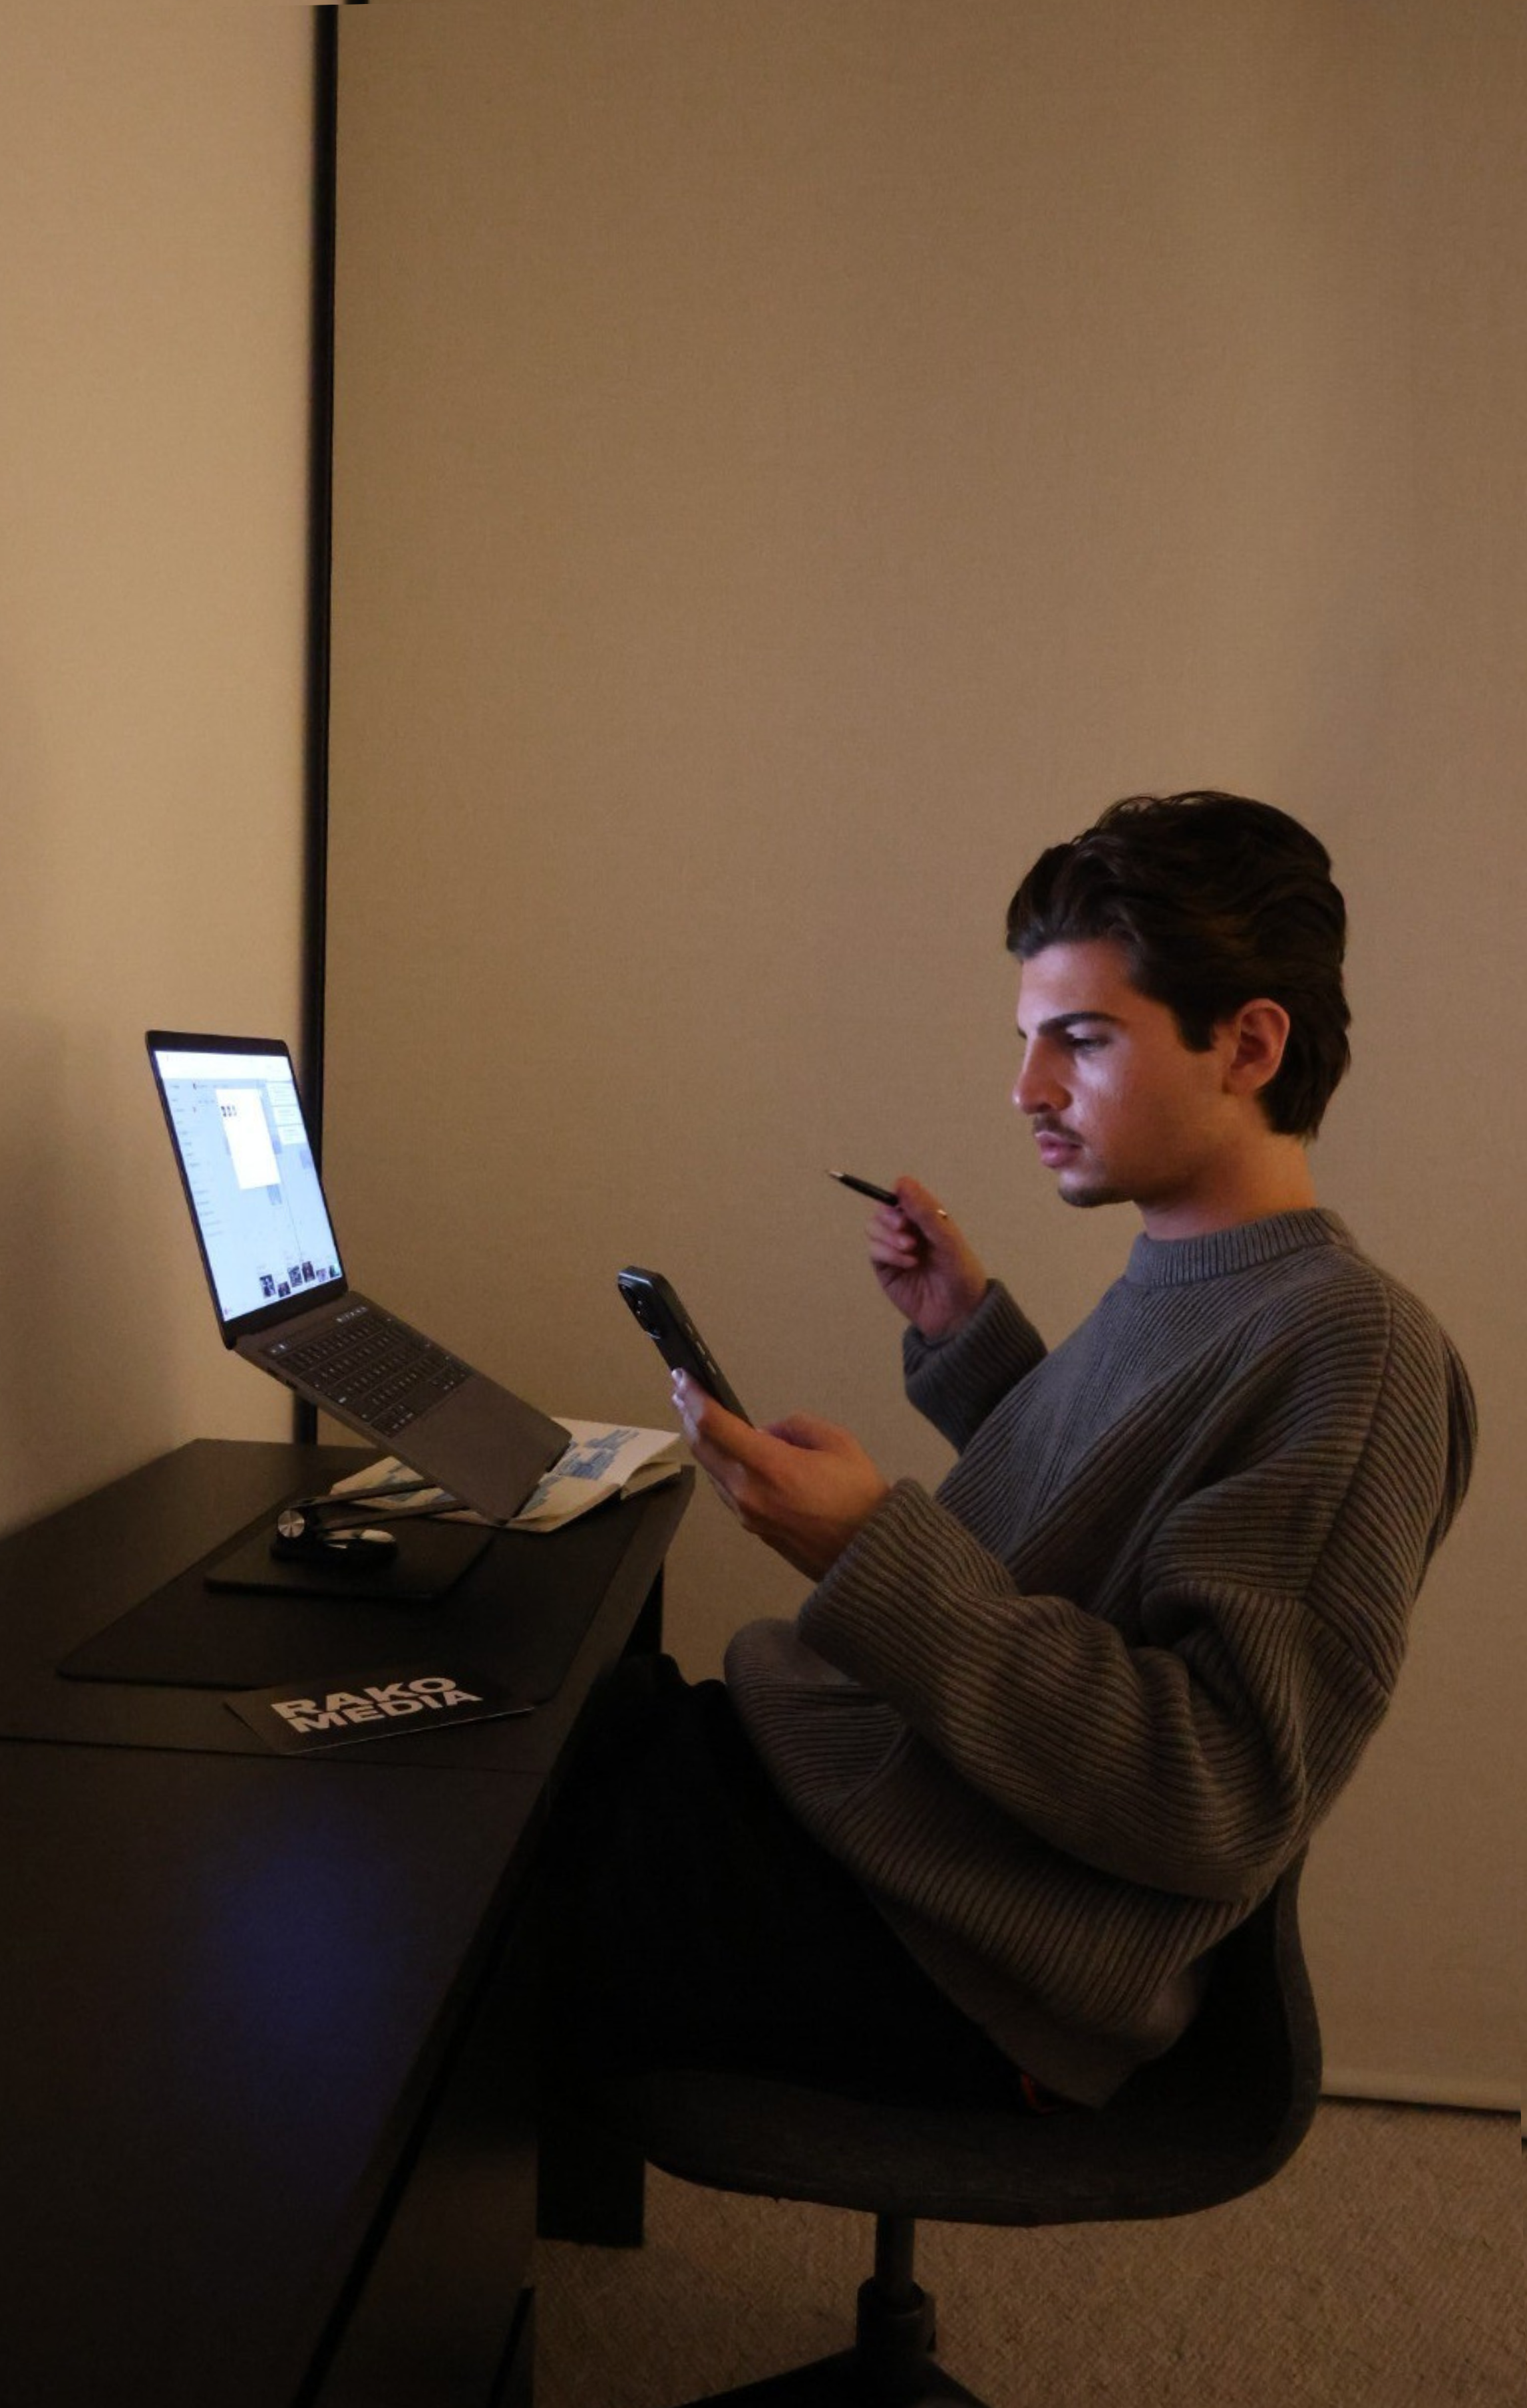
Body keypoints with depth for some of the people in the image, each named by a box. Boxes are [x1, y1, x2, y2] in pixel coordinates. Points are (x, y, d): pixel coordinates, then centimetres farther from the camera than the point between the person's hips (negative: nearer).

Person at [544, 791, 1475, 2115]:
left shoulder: (1355, 1351, -20)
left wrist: (878, 1551, -29)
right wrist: (965, 1335, 9)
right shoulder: (1175, 1281, 8)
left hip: (967, 1965, -8)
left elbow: (1222, 1802, -24)